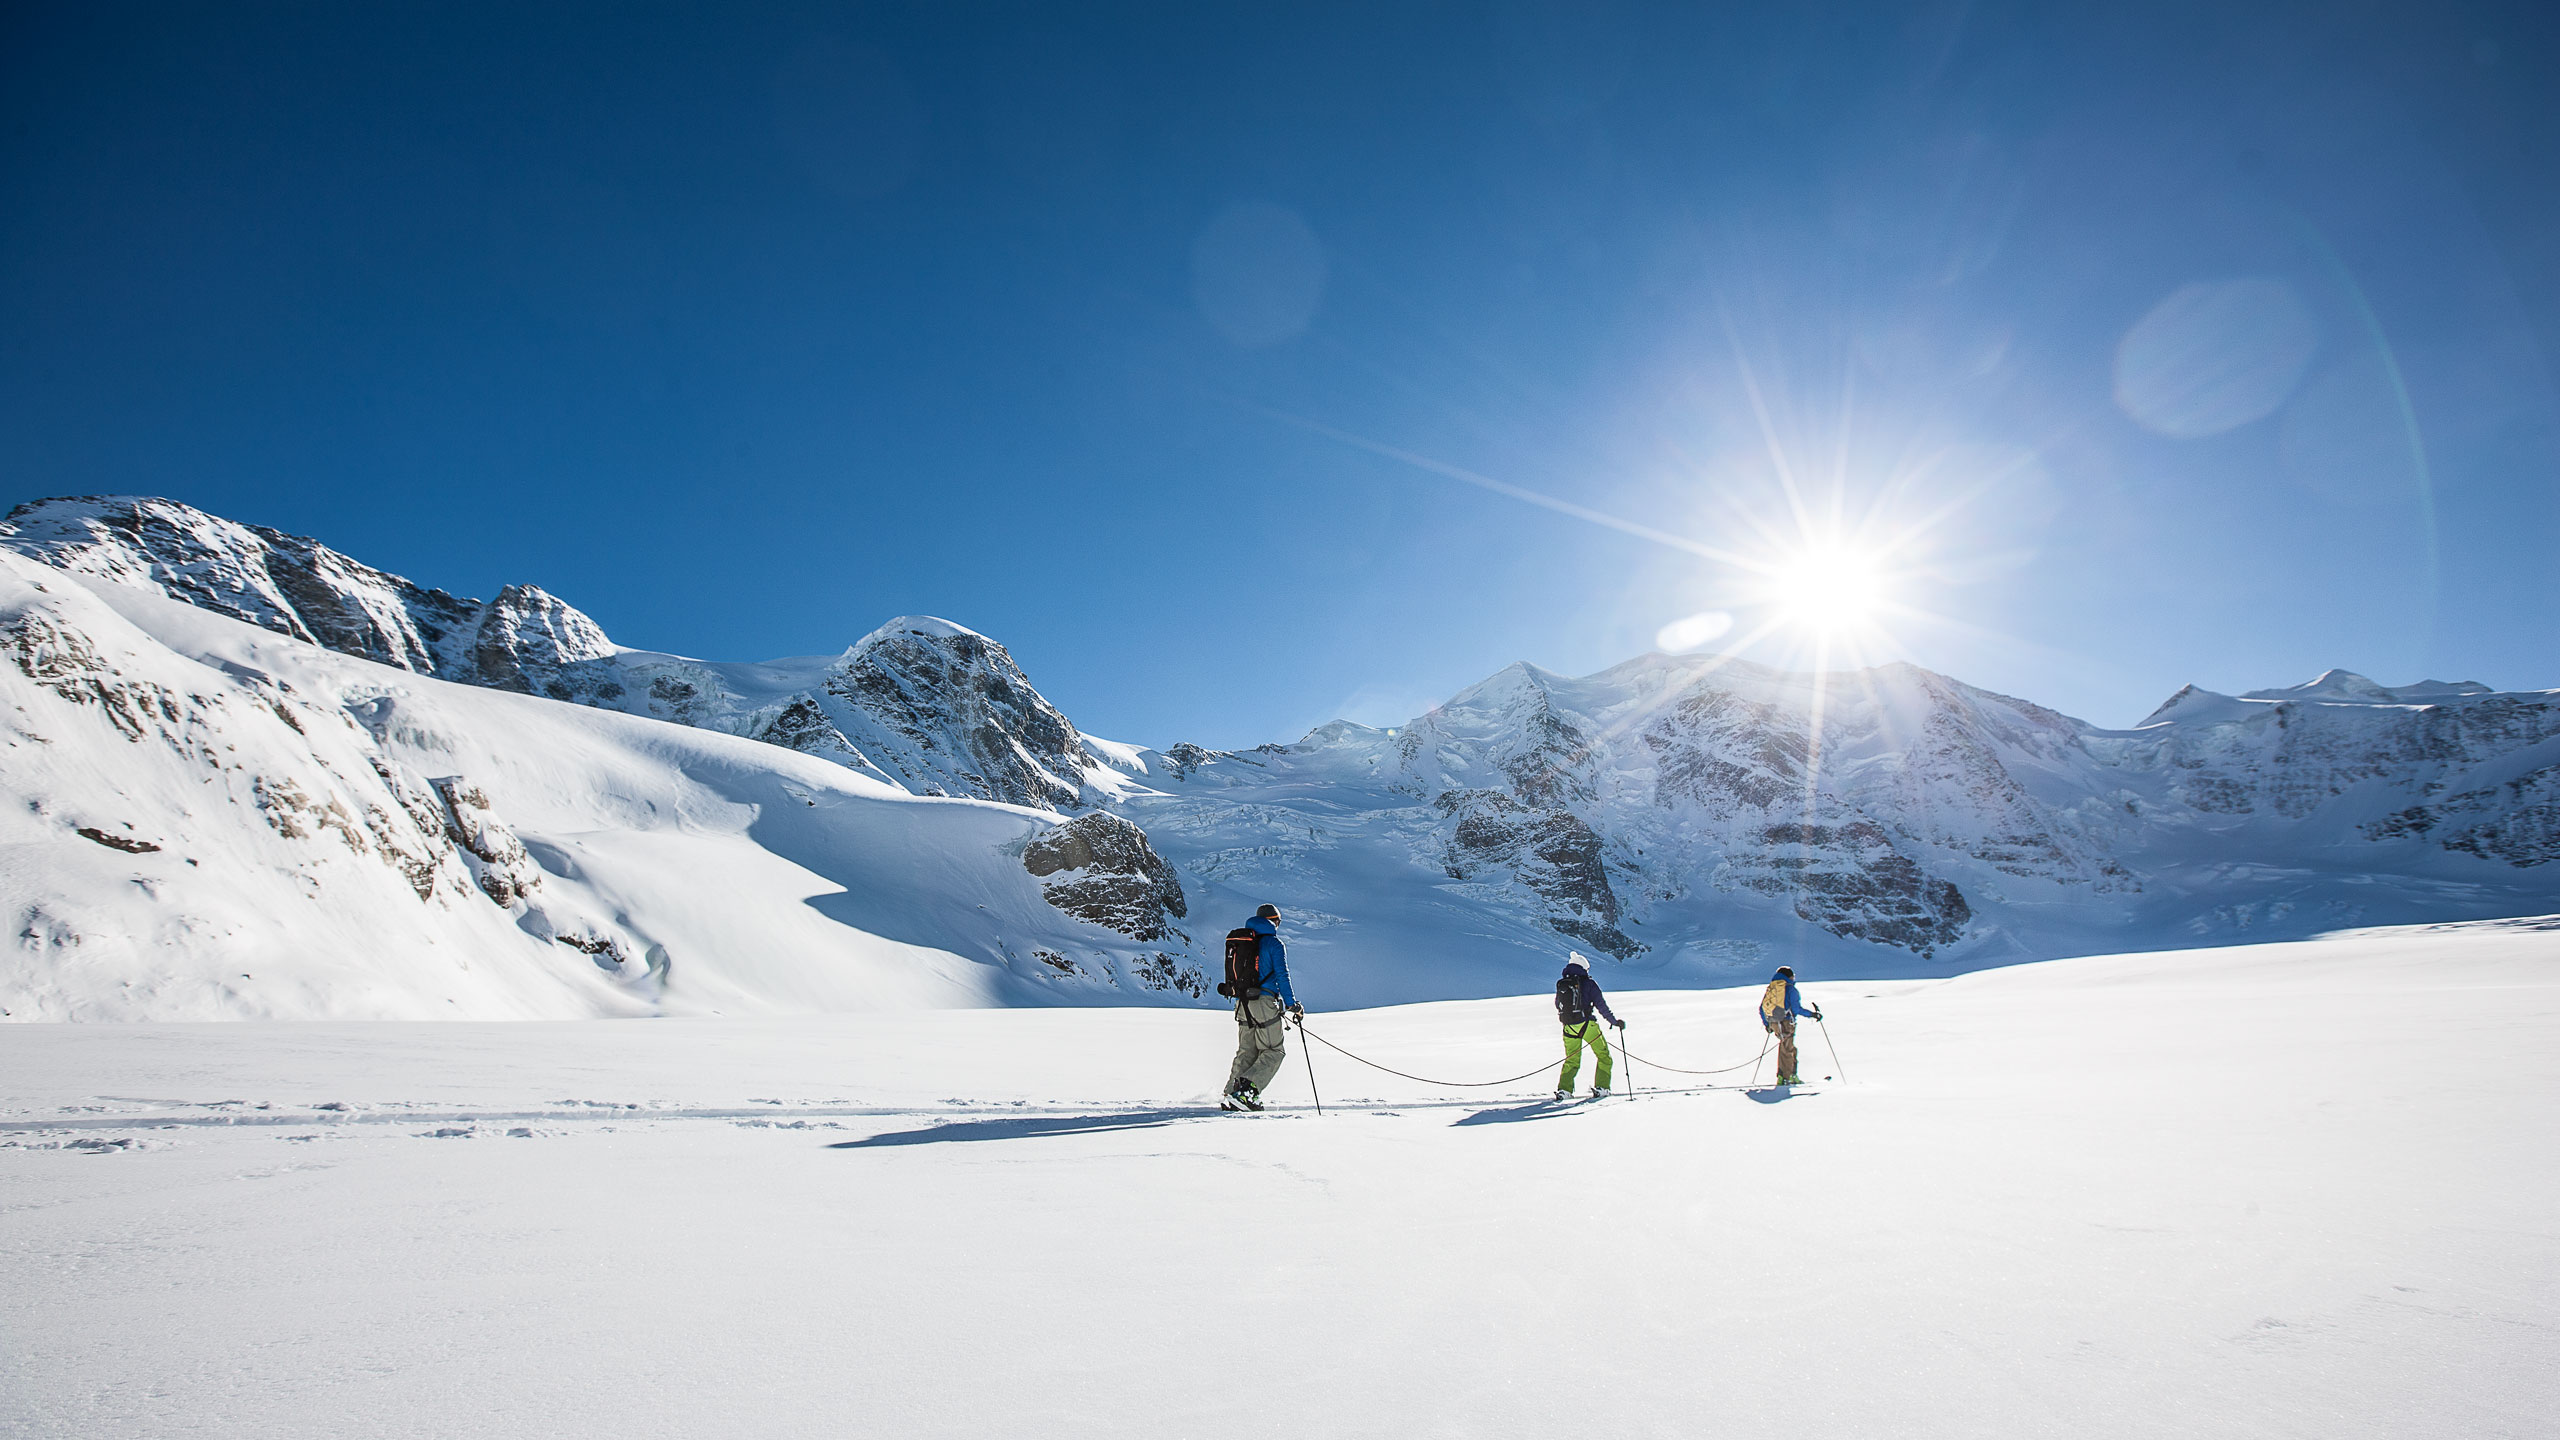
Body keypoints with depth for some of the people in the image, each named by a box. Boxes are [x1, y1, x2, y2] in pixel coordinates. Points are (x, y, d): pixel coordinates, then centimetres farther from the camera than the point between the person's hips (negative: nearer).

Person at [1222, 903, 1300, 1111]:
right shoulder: (1274, 943, -4)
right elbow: (1282, 975, -9)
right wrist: (1291, 1004, -5)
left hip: (1242, 1002, 7)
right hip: (1264, 1002, -7)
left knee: (1246, 1052, 12)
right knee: (1274, 1051, -1)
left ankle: (1231, 1094, 0)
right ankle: (1247, 1089, -17)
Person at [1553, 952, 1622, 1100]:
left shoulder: (1561, 984, 7)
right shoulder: (1588, 983, -5)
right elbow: (1601, 1005, -7)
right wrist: (1615, 1021, 1)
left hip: (1569, 1028, 4)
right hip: (1587, 1025, -4)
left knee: (1572, 1061, 15)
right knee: (1604, 1057, 13)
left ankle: (1564, 1089, 2)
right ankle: (1601, 1088, 5)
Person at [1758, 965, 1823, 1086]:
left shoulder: (1770, 988, 13)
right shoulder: (1790, 988, -7)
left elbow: (1762, 1008, 14)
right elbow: (1796, 1008, -13)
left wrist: (1766, 1024, 23)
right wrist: (1812, 1014, -2)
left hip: (1773, 1023, 6)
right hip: (1786, 1022, -6)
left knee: (1788, 1048, 17)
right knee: (1787, 1050, 0)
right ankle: (1786, 1077, 2)